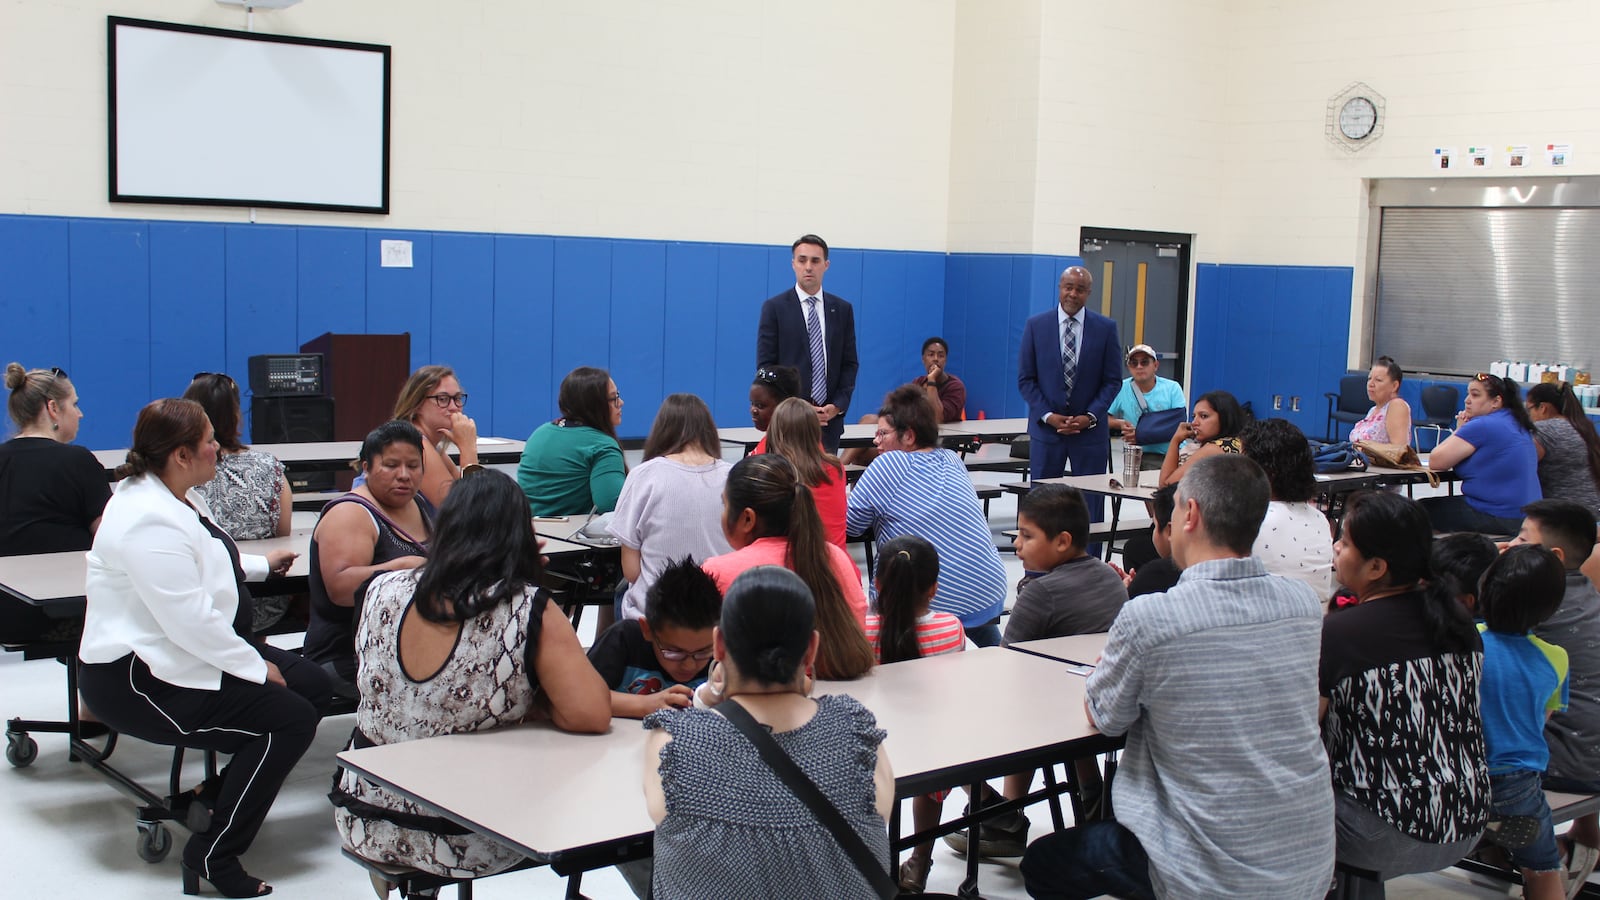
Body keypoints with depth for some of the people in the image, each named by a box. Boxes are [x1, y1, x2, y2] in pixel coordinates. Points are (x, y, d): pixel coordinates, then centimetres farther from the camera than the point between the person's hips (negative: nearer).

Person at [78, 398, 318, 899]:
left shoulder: (178, 499, 10)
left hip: (184, 656, 11)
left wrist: (261, 565, 38)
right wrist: (256, 667, -19)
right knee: (290, 719, -20)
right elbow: (191, 621, -28)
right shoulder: (149, 521, -24)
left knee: (310, 683, 5)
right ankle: (211, 858, -12)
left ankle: (219, 795, 13)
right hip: (137, 682, -11)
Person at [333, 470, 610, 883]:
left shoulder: (383, 590, -5)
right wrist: (535, 702, -2)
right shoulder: (530, 612, -18)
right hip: (466, 845, -4)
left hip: (363, 827, 4)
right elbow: (591, 716, -23)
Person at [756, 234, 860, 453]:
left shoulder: (843, 309, 11)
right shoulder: (774, 308, 2)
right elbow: (765, 365, -2)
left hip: (830, 418, 3)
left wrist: (838, 405, -4)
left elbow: (850, 363, 12)